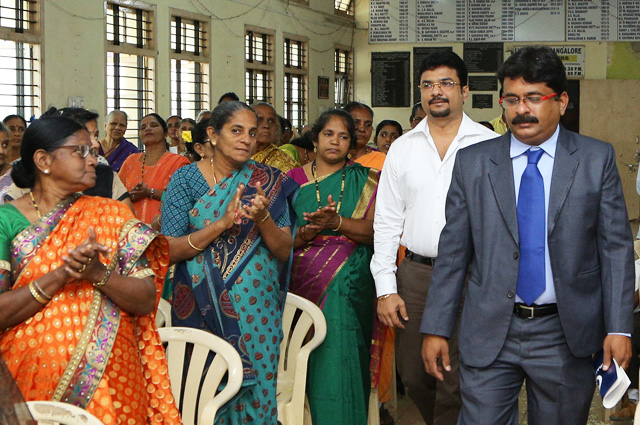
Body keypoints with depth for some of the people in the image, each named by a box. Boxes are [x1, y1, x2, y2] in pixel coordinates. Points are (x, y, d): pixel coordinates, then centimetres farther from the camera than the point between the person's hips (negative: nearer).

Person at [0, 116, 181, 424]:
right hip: (31, 381, -1)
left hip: (108, 380, 2)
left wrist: (98, 273, -17)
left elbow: (147, 300, -1)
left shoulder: (110, 214, 5)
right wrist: (61, 274, -19)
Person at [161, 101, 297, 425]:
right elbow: (170, 250, -8)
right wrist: (222, 223, -19)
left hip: (256, 311, 1)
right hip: (203, 311, -1)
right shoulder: (186, 179, 0)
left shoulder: (267, 181, 4)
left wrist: (263, 218, -18)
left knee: (255, 389, 3)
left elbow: (285, 252, 0)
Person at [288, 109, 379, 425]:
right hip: (305, 280, 1)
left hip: (347, 283, -1)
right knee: (307, 360, -4)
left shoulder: (364, 180, 8)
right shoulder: (294, 180, 10)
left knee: (338, 355, -13)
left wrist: (336, 222, -20)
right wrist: (307, 232, -15)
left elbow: (374, 231, -4)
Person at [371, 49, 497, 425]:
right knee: (414, 376, 10)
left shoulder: (490, 145, 0)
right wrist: (385, 288, 2)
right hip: (415, 272, 3)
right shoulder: (402, 148, 8)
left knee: (455, 383, -3)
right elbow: (387, 221, 8)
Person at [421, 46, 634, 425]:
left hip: (566, 336, 0)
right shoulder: (472, 163, 3)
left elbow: (616, 246, 0)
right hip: (490, 332, 0)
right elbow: (453, 251, 4)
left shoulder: (597, 159, 2)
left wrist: (619, 327, -7)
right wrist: (436, 329, 1)